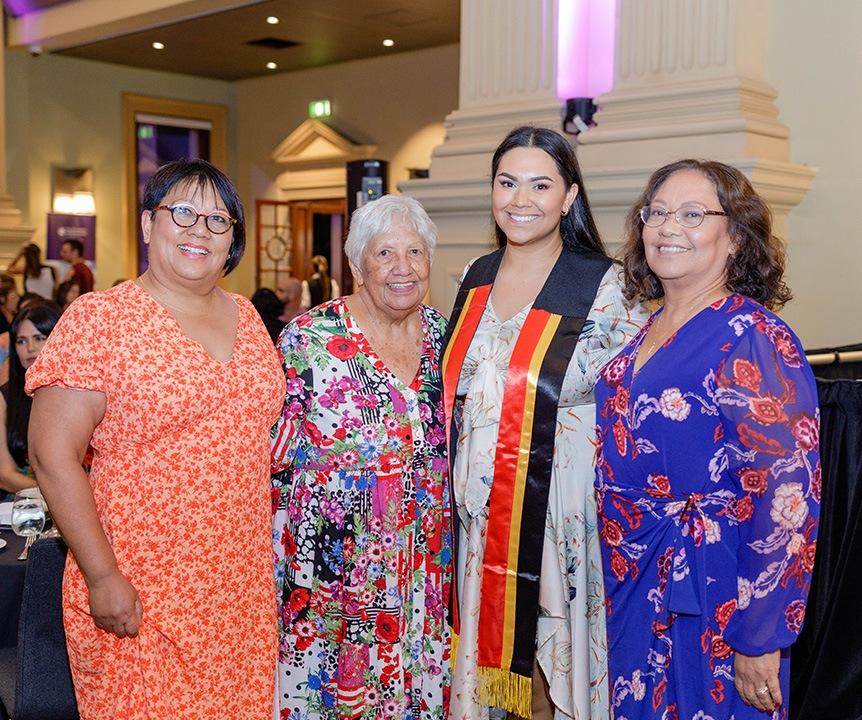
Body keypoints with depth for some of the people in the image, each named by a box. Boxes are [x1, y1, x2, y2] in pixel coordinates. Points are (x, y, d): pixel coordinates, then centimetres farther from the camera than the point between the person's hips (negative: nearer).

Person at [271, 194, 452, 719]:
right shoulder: (310, 339, -11)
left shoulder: (440, 332, 2)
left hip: (423, 571, 4)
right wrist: (285, 571, -8)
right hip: (333, 568, -4)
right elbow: (273, 457, -7)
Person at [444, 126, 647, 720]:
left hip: (558, 507, -5)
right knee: (487, 641, 15)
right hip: (479, 505, 5)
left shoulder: (604, 286, -10)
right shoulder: (478, 277, 6)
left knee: (549, 649, 7)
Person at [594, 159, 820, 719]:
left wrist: (760, 642, -20)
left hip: (709, 595, -7)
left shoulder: (753, 339, -17)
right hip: (634, 585, 7)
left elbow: (786, 498, -21)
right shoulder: (648, 331, 6)